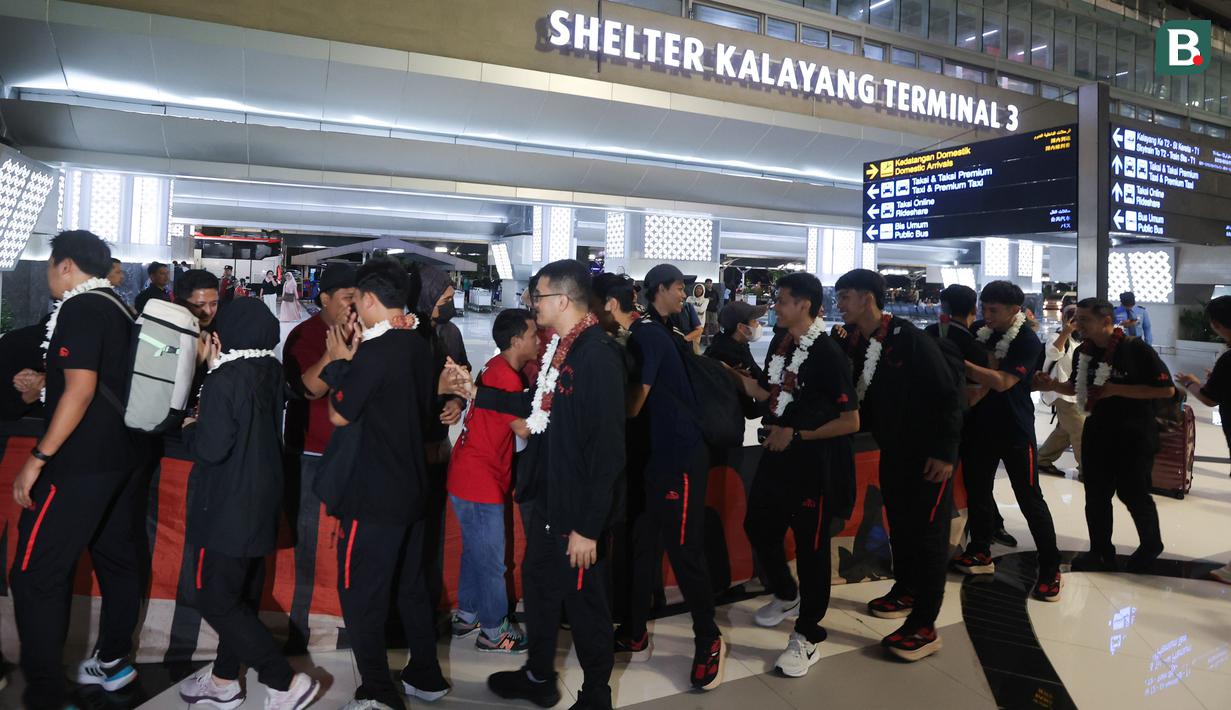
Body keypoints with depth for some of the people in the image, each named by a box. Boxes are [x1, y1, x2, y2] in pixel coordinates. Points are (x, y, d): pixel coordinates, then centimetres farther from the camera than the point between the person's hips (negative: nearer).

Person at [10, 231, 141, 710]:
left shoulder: (80, 309, -13)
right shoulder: (121, 311, 13)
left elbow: (80, 390, -22)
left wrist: (37, 458, -18)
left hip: (79, 464, -9)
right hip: (121, 458, 9)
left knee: (35, 574, -3)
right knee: (116, 558, 16)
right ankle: (113, 662, 30)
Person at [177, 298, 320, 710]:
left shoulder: (226, 379, -20)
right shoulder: (270, 372, 4)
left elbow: (211, 447, -22)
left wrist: (190, 428, -1)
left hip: (229, 506, -8)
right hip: (262, 501, 9)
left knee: (215, 599, 1)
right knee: (241, 594, 19)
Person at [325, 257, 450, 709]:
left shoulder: (373, 351, -19)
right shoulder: (419, 347, 4)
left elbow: (339, 415, -11)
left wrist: (340, 361, 2)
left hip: (374, 494, -8)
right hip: (412, 487, 8)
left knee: (360, 592, 4)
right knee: (410, 585, 18)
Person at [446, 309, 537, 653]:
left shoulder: (500, 368, 7)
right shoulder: (505, 376, -22)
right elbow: (525, 428, -23)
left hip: (472, 476, 10)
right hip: (480, 482, -10)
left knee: (475, 553, 21)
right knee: (491, 561, 4)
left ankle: (467, 616, 36)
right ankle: (494, 632, 17)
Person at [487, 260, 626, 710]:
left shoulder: (599, 355, -22)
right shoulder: (560, 349, 7)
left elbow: (608, 448, -24)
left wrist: (588, 526, -22)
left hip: (578, 512, -9)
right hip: (547, 500, 9)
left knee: (585, 605, 9)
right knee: (538, 587, 22)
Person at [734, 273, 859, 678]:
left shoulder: (828, 354, -18)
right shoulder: (780, 342, 4)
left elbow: (850, 421, -17)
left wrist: (796, 435, -19)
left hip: (813, 462, -8)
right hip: (777, 455, 8)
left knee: (811, 547, 4)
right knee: (758, 526, 18)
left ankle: (807, 638, 19)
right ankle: (787, 596, 44)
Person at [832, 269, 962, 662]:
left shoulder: (910, 339, -20)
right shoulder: (854, 343, 0)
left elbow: (949, 394, -18)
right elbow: (856, 397, 4)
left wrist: (945, 451, -19)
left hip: (929, 453, -7)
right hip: (892, 450, 7)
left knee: (927, 532, -2)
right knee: (899, 524, 17)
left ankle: (924, 626, 4)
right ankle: (905, 591, 36)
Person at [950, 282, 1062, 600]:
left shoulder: (1028, 341, -13)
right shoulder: (982, 333, 4)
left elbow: (1002, 382, -25)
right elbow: (971, 377, 18)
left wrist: (961, 363, -24)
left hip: (1015, 430, -6)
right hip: (982, 425, 6)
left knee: (1030, 499, 0)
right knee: (977, 489, 12)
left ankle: (1050, 569, 11)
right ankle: (980, 553, 27)